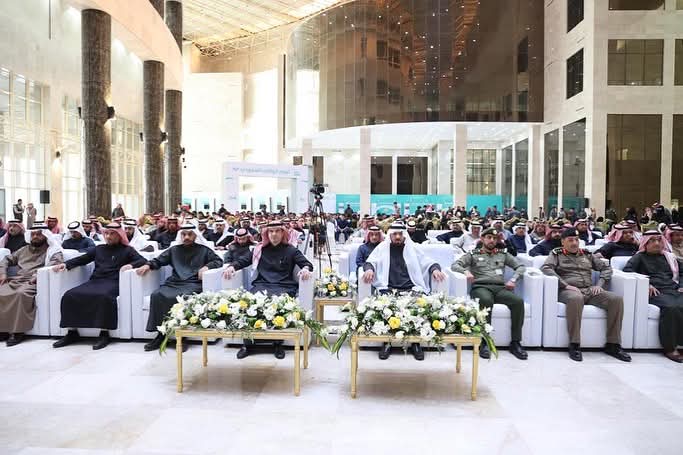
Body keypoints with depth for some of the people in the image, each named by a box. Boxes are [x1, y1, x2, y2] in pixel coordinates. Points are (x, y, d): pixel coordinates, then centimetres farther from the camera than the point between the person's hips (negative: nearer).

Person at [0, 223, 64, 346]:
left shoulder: (52, 250, 9)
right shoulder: (24, 249, 28)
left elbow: (57, 262, -11)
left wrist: (38, 275, -21)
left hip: (33, 283, -6)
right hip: (15, 280, 6)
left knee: (21, 294, -37)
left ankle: (18, 331, -30)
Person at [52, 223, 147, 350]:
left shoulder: (126, 250, 13)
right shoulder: (98, 249, 28)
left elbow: (143, 261, 1)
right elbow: (82, 259, 23)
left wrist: (130, 265, -19)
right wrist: (66, 264, 6)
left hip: (112, 282, -5)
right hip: (95, 281, 5)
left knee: (103, 296, -38)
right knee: (70, 295, -19)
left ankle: (104, 334, -30)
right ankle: (72, 333, -12)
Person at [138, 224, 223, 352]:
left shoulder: (203, 250, 14)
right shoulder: (174, 250, 23)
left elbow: (219, 261, 6)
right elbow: (158, 260, 21)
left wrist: (206, 266, -12)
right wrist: (148, 265, 0)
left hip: (193, 284, -4)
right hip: (174, 283, 4)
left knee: (183, 297, -36)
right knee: (156, 296, -25)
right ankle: (160, 334, -21)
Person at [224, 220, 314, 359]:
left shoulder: (291, 250, 16)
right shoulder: (260, 249, 22)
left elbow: (306, 263, 8)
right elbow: (243, 260, 21)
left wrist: (306, 269, -15)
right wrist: (232, 266, 0)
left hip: (283, 287, -2)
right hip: (261, 284, 2)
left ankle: (278, 344, -19)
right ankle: (247, 344, -18)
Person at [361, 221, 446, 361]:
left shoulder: (412, 248, 17)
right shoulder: (382, 247, 14)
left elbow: (427, 262, 14)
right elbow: (370, 261, 6)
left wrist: (435, 269, -9)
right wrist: (369, 269, -18)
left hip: (411, 288, 1)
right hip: (389, 288, -1)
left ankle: (416, 343, -14)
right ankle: (387, 342, -18)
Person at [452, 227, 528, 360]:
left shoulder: (503, 254, 27)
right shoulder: (473, 254, 19)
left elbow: (520, 267, 21)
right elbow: (455, 265, 7)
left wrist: (513, 279, 1)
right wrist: (465, 271, -16)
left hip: (500, 288, 3)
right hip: (481, 287, -3)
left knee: (518, 301, -28)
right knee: (486, 300, -39)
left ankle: (515, 342, -18)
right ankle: (485, 342, -31)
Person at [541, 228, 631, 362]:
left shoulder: (586, 254, 24)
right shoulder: (557, 254, 11)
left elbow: (606, 267, 24)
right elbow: (546, 268, -7)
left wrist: (600, 284, 5)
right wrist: (566, 285, -17)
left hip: (589, 290, 5)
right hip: (568, 291, -5)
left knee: (617, 299, -20)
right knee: (576, 298, -41)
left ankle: (613, 344, -12)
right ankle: (574, 345, -31)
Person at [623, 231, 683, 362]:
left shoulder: (669, 257, 29)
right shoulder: (640, 257, 16)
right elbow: (627, 269, -1)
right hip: (655, 291, -4)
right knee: (671, 307, -35)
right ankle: (669, 348, -27)